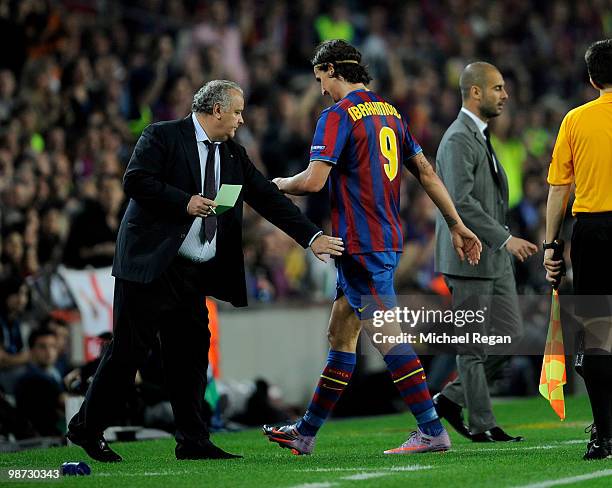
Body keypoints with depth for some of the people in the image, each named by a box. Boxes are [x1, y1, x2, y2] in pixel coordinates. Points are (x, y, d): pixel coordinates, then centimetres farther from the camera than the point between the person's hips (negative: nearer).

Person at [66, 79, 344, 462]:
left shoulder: (233, 155, 14)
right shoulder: (162, 137, -5)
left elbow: (268, 198, 11)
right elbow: (135, 180, -13)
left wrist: (312, 237, 3)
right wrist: (185, 202, -20)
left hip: (193, 273, 7)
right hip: (151, 266, -7)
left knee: (192, 353, 4)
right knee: (129, 350, -4)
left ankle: (193, 441, 8)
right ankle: (87, 428, 7)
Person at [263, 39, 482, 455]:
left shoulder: (339, 115, -11)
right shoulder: (390, 113, 14)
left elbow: (314, 181, -18)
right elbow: (427, 172, 14)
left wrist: (280, 185, 4)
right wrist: (458, 226, 16)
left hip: (361, 246, -9)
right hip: (389, 240, 9)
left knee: (387, 337, -9)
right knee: (341, 334, 14)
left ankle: (432, 431, -12)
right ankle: (305, 434, 20)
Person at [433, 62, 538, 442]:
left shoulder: (481, 136, 17)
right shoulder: (459, 140, -15)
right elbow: (462, 202, -24)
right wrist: (505, 238, -27)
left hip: (495, 257, 9)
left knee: (510, 337, 6)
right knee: (474, 345, -2)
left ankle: (452, 398, 16)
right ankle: (481, 425, 4)